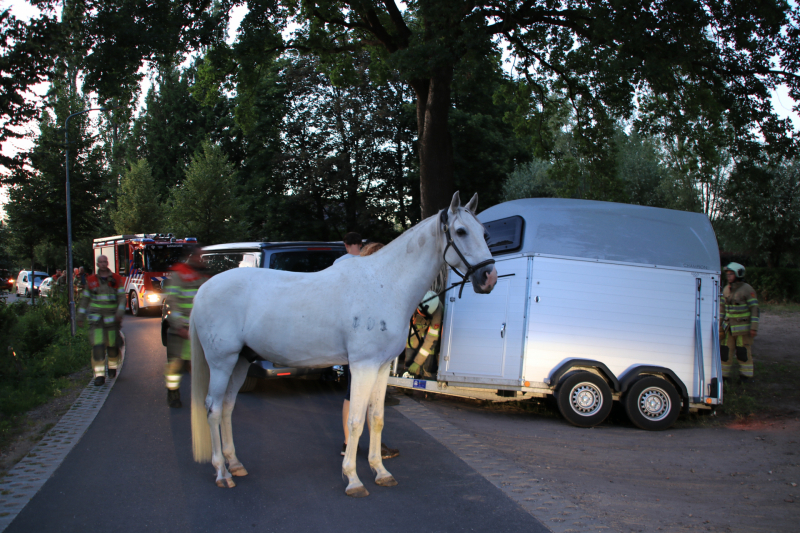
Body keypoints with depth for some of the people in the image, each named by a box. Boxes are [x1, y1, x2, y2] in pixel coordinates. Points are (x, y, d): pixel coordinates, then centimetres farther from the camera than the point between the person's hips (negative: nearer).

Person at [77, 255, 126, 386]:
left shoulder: (116, 279, 3)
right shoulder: (91, 280, 7)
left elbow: (122, 297, -2)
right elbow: (85, 299, 13)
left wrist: (120, 312, -17)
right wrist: (80, 316, 10)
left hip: (111, 317, 0)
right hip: (96, 316, 0)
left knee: (112, 344, 8)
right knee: (97, 345, -12)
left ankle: (113, 367, 35)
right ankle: (99, 375, -13)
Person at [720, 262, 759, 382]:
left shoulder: (747, 289, -11)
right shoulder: (726, 289, 8)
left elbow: (754, 308, -11)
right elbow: (722, 307, 14)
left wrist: (754, 327, -16)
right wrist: (719, 325, 11)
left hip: (743, 326, -5)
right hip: (729, 326, 5)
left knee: (743, 352, 0)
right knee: (725, 350, 4)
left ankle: (746, 375, 12)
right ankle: (724, 374, 13)